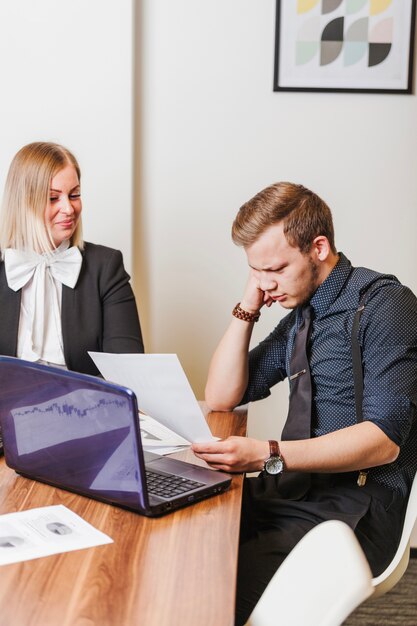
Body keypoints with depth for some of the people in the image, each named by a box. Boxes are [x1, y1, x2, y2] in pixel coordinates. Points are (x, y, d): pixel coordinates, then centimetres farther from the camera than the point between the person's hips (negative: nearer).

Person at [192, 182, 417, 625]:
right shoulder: (300, 313, 14)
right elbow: (221, 398, 16)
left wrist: (268, 455, -27)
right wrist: (248, 307, 4)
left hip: (355, 503, -7)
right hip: (294, 487, 7)